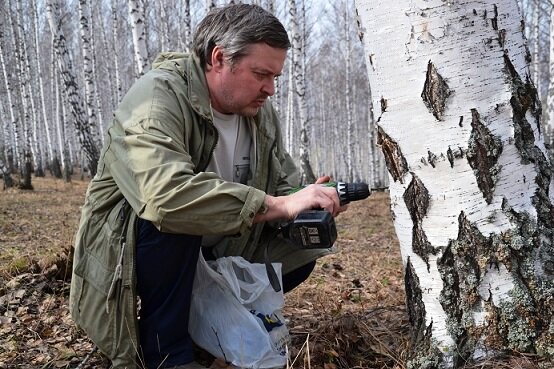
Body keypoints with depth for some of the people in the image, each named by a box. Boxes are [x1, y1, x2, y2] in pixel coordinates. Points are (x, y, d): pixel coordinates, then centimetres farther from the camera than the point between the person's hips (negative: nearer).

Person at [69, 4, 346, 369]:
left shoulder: (262, 113, -1)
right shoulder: (157, 97, -25)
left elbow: (284, 184, 3)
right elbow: (165, 194, -42)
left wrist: (308, 206, -22)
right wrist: (279, 206, -39)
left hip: (208, 259, 7)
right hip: (126, 266, -6)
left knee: (299, 252, -3)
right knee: (169, 214, -35)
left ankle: (201, 322, 9)